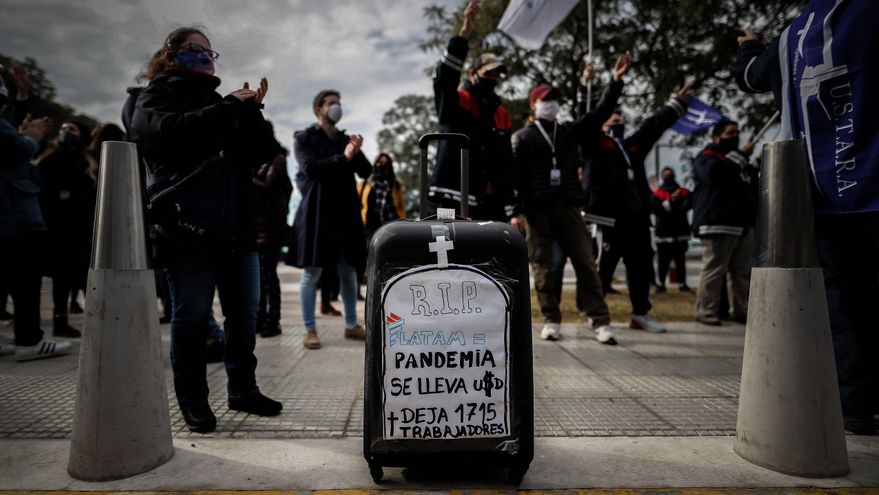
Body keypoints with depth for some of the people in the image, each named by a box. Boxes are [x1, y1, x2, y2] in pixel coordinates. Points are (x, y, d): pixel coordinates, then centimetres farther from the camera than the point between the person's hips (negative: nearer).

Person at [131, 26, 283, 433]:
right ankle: (193, 402, 13)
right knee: (192, 317, 0)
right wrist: (231, 106, -13)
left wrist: (251, 112, -2)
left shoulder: (219, 104, 23)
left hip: (236, 228, 6)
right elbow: (173, 131, -18)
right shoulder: (156, 98, 7)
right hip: (188, 228, -6)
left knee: (244, 313, 8)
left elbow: (264, 152, 12)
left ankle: (243, 391, 22)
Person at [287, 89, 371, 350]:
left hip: (345, 211, 5)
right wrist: (343, 157, -16)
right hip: (317, 211, -4)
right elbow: (310, 169, -12)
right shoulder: (304, 138, 5)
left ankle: (352, 325, 18)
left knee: (349, 271, 7)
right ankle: (310, 330, 6)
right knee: (312, 273, -3)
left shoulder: (346, 139, 18)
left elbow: (366, 171, 9)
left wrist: (357, 152, -10)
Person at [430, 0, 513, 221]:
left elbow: (507, 163, 19)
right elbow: (445, 76, -21)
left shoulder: (502, 115, 17)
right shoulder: (454, 102, 1)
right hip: (456, 198, -6)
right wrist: (465, 32, -30)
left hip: (492, 201, 6)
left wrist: (510, 205, 15)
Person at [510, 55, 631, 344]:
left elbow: (601, 113, 12)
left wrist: (616, 82, 2)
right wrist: (517, 211, -11)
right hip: (536, 211, -3)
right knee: (542, 268, 1)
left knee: (586, 263, -1)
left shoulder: (570, 131, 17)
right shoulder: (523, 137, 5)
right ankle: (551, 320, 13)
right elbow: (515, 176, -3)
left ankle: (600, 322, 2)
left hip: (568, 209, 3)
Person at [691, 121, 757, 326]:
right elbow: (714, 174, -23)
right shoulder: (707, 157, 0)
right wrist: (739, 156, -15)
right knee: (714, 269, -11)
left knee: (743, 271, 10)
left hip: (744, 224, 9)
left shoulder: (743, 163, 27)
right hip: (718, 224, -9)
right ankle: (706, 311, -6)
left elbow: (755, 189, 32)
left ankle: (741, 310, 17)